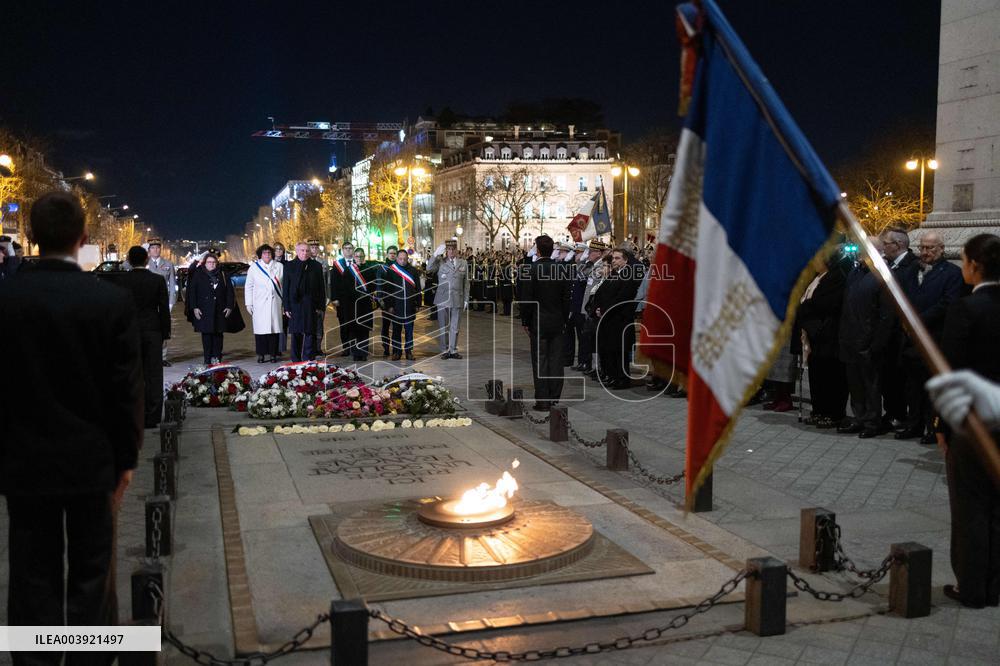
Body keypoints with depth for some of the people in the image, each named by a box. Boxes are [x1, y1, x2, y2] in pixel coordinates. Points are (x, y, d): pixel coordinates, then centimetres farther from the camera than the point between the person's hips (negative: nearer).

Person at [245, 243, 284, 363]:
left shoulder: (279, 267, 10)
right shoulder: (254, 267, 8)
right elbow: (249, 286, 9)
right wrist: (249, 304, 3)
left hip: (275, 303, 1)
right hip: (259, 305, 0)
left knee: (274, 328, -1)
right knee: (260, 329, -3)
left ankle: (273, 354, 5)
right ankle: (261, 354, 4)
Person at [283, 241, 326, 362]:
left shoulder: (316, 266, 5)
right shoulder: (289, 266, 5)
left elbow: (321, 287, 6)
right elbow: (285, 288, 4)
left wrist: (320, 306, 0)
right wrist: (286, 307, -3)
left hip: (311, 306, 0)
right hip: (295, 305, 1)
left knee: (310, 334, -4)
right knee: (296, 334, 6)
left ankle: (308, 360, -1)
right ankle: (296, 360, 14)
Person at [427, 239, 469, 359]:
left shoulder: (463, 263, 10)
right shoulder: (440, 262, 3)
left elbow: (466, 283, 10)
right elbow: (429, 269, -15)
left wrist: (466, 299, 5)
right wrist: (436, 254, -20)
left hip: (457, 300, 2)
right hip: (443, 299, -2)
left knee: (455, 326, 7)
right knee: (443, 327, 5)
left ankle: (453, 350, 15)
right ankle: (445, 350, 13)